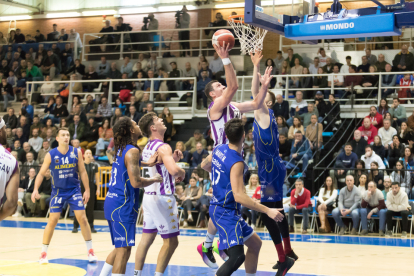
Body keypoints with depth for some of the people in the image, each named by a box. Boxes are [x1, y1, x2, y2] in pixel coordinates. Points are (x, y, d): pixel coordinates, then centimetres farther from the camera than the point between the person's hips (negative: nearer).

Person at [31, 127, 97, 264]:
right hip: (58, 191, -1)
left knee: (82, 218, -4)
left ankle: (90, 251, 8)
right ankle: (43, 253, 7)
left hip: (74, 190, 1)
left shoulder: (76, 153, -6)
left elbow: (83, 172, 1)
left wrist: (87, 190, -3)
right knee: (52, 221, -5)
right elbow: (41, 173, -3)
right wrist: (36, 189, -15)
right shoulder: (51, 155, -9)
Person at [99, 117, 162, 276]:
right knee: (123, 250, -7)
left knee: (120, 248, 19)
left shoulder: (121, 150, 14)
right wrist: (154, 179, -4)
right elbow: (136, 182, -21)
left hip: (111, 203, 9)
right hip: (123, 205, -9)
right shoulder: (132, 151, -13)